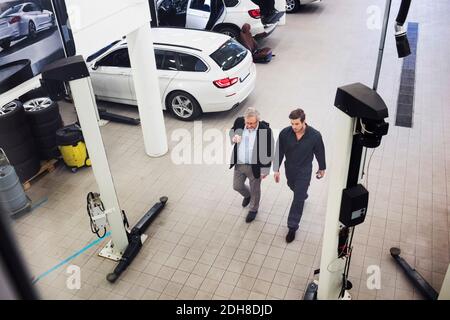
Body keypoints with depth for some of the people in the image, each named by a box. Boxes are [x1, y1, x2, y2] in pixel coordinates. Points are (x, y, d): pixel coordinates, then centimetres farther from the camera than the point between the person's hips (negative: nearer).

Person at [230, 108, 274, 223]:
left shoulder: (265, 130, -26)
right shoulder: (239, 121, -15)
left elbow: (269, 151, -16)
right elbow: (232, 131, 8)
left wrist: (265, 170, -11)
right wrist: (233, 137, -17)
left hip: (255, 166, -4)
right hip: (239, 164, 4)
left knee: (255, 189, 18)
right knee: (237, 186, 23)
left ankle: (253, 209, 46)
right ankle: (247, 195, 57)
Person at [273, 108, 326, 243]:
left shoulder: (315, 135, -25)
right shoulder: (285, 133, -21)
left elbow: (320, 152, -7)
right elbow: (279, 152, -8)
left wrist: (322, 168, 6)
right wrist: (276, 169, -4)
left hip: (304, 171, -3)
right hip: (289, 168, 3)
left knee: (298, 199, 1)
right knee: (293, 187, 30)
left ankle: (293, 227, 16)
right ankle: (303, 195, 66)